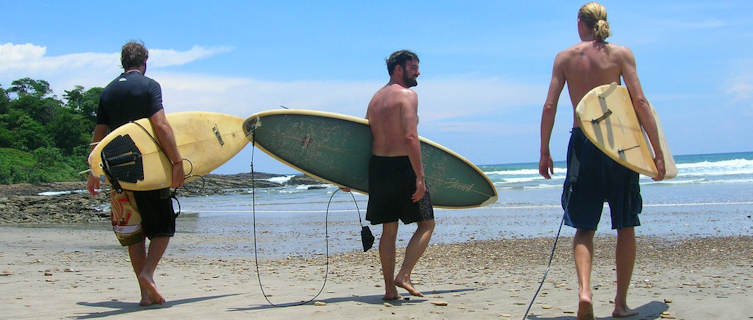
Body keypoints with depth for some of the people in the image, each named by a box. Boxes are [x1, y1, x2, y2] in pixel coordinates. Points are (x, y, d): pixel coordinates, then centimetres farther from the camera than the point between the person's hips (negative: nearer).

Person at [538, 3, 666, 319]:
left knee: (584, 227, 7)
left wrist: (544, 153, 8)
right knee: (625, 227, 11)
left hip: (582, 141, 1)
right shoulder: (621, 53, 1)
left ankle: (584, 289, -17)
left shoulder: (564, 58, 6)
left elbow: (549, 107, 1)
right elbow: (640, 102, -6)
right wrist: (657, 151, -3)